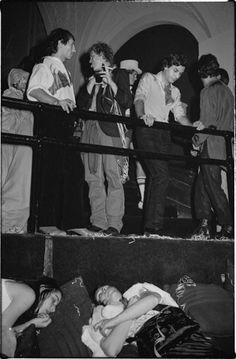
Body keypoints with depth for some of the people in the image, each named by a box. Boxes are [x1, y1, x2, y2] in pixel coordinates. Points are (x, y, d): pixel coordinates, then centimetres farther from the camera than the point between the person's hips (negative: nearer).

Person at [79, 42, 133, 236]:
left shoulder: (119, 74, 9)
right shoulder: (93, 78, 27)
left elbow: (127, 101, -5)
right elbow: (83, 105, 19)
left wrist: (110, 83, -10)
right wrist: (89, 87, 6)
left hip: (110, 130, -6)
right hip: (91, 131, 7)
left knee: (113, 177, -10)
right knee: (93, 178, 0)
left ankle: (114, 224, -7)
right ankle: (98, 222, 4)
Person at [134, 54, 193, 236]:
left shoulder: (175, 92, 24)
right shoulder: (148, 79, 8)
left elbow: (180, 114, 15)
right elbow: (139, 98, -10)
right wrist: (142, 115, -32)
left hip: (164, 134, 6)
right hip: (147, 131, -6)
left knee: (155, 176, 2)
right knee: (162, 175, -19)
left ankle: (150, 226, 7)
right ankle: (154, 226, -16)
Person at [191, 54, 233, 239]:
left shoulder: (208, 91, -9)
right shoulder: (227, 90, 14)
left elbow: (206, 122, -16)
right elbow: (229, 122, 16)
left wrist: (196, 142, -6)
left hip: (211, 146, -8)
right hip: (224, 146, 8)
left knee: (213, 186, -1)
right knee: (202, 184, 12)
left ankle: (229, 227, 5)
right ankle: (204, 225, 13)